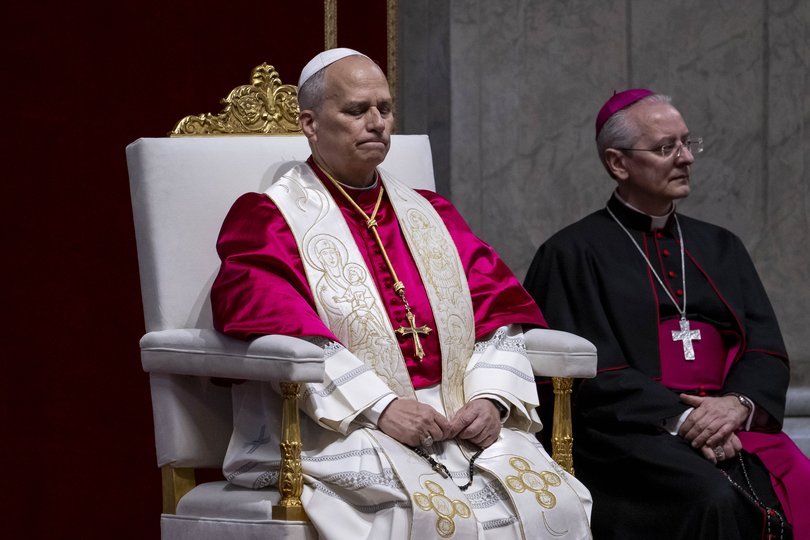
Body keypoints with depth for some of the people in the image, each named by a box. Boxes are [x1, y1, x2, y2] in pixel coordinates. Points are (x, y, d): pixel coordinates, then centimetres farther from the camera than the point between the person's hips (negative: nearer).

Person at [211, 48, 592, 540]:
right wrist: (381, 407, -21)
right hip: (340, 429, -5)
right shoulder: (268, 220, 6)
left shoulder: (431, 217, 23)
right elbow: (283, 333, -11)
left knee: (553, 500, -22)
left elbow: (496, 314, 14)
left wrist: (491, 398, -7)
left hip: (460, 421, 5)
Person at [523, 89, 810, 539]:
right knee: (716, 500, -34)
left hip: (733, 423, 4)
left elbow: (767, 351, 13)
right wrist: (678, 419, -16)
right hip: (631, 431, -4)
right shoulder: (573, 254, 6)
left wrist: (738, 403, -10)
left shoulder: (720, 247, 22)